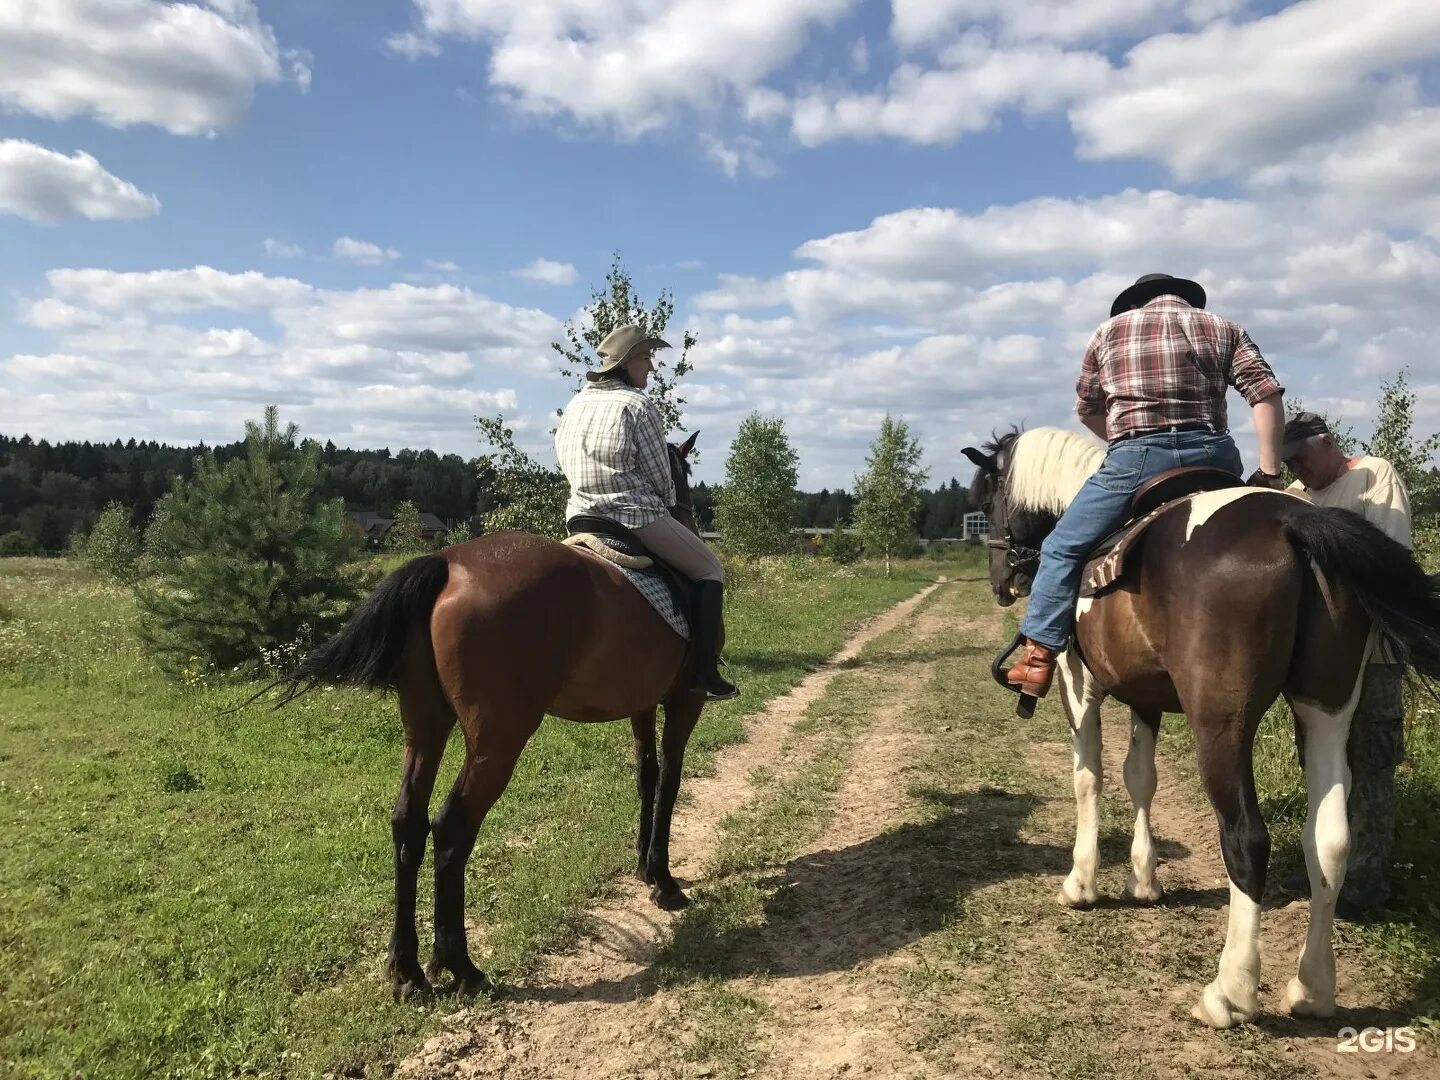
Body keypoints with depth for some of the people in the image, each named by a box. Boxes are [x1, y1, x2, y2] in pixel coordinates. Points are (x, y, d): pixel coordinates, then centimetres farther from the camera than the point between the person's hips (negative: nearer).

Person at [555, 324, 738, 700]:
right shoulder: (638, 406, -11)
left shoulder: (575, 405, 11)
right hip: (637, 519, -8)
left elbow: (566, 462, 15)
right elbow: (660, 476, -8)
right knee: (710, 570, 5)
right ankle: (705, 673, -1)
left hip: (581, 518, 8)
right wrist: (669, 501, 11)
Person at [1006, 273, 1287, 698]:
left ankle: (1040, 657, 0)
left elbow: (1086, 409, 22)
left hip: (1138, 459, -3)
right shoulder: (1223, 329, 18)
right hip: (1215, 458, 3)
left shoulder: (1110, 330, 17)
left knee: (1063, 548, 7)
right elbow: (1267, 394, 4)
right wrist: (1269, 473, 3)